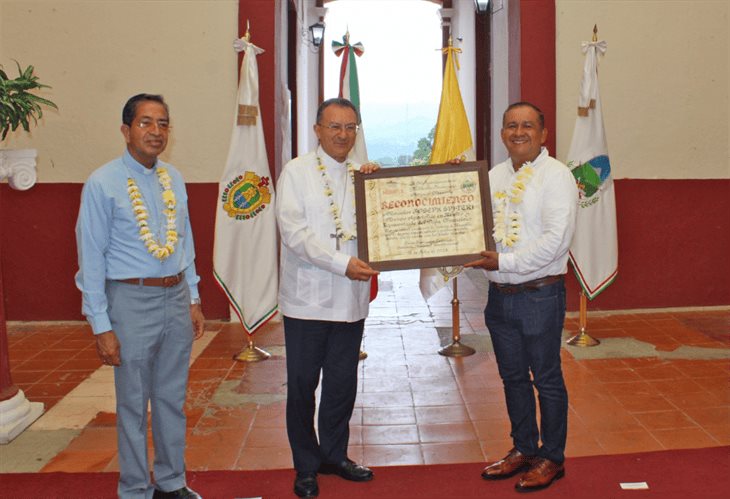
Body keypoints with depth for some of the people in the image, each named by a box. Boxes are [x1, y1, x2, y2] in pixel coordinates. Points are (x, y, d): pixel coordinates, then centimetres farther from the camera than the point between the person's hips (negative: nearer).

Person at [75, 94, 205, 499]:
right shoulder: (103, 183, -12)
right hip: (132, 300, -5)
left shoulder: (173, 179, 6)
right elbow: (91, 258, -11)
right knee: (133, 405, 7)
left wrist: (193, 300, 12)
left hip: (176, 297, 6)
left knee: (172, 399, 17)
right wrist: (101, 326, -11)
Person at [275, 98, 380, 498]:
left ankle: (334, 455, 31)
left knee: (343, 383, 13)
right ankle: (306, 466, 21)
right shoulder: (297, 172, -2)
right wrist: (342, 263, -20)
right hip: (307, 298, -4)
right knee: (303, 385, 5)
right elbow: (294, 232, -12)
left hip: (351, 299, 4)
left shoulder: (363, 175, 11)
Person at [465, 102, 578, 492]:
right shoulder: (494, 175, 10)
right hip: (500, 295, 7)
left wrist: (504, 262, -20)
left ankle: (552, 457, 22)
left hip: (539, 295, -6)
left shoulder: (555, 175, -11)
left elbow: (556, 239, -20)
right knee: (513, 377, 17)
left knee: (547, 380, 7)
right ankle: (524, 449, 33)